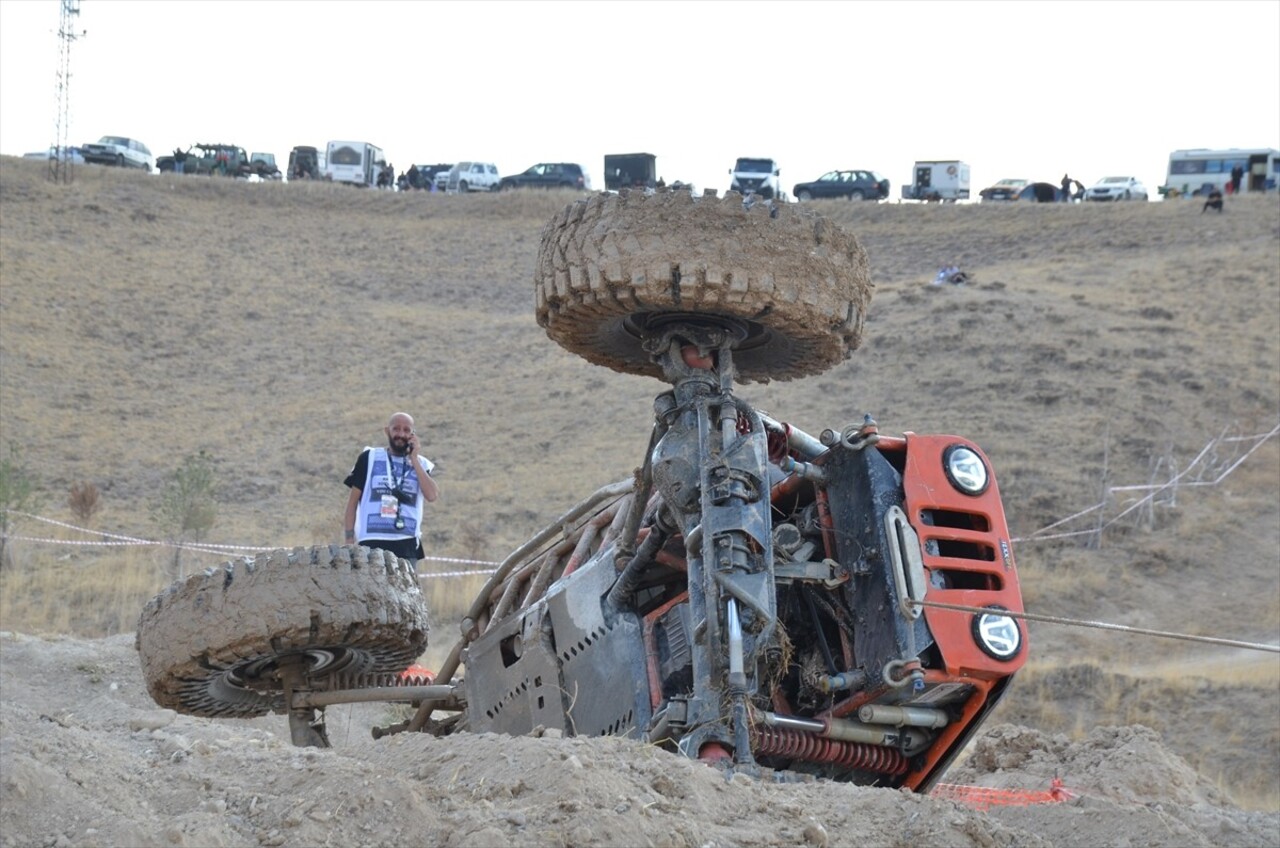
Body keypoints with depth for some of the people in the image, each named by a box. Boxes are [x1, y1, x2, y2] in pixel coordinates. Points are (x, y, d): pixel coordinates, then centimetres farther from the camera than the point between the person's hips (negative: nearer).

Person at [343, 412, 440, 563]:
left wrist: (413, 459, -2)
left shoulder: (420, 464, 13)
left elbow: (432, 495, -6)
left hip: (406, 544, 2)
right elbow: (353, 501, 8)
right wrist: (349, 539, -1)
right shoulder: (369, 458, 8)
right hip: (372, 542, -2)